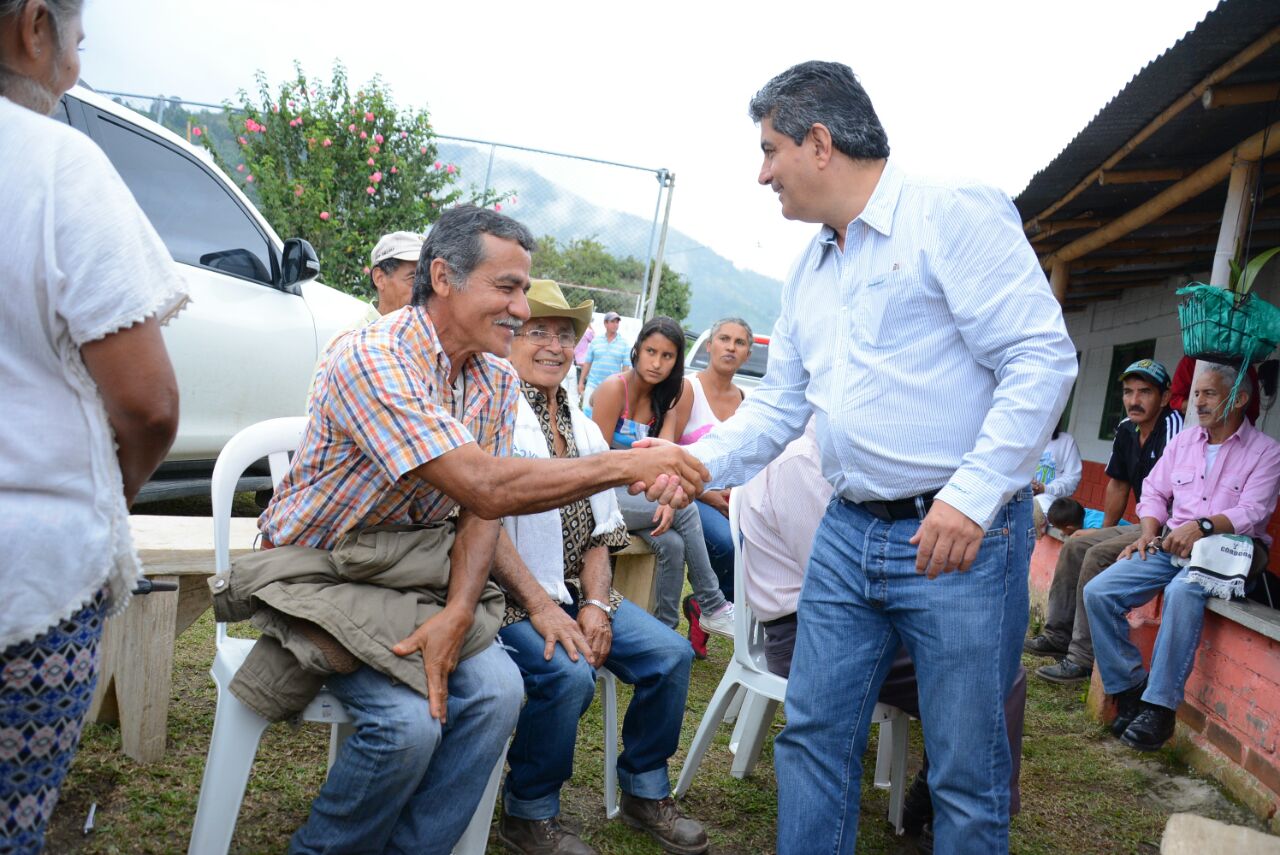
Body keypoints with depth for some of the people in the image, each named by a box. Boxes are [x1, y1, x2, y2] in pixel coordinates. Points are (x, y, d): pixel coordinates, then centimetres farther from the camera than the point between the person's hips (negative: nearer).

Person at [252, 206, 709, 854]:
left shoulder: (498, 380, 1)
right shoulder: (373, 358, -25)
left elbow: (480, 515, -2)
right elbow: (484, 489, -33)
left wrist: (458, 613, -21)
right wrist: (628, 465, -30)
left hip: (417, 573, 6)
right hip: (324, 573, -6)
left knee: (497, 690, -19)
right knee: (409, 721, -26)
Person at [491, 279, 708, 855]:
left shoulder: (584, 430, 16)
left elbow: (599, 532, 15)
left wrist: (595, 603, -3)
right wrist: (539, 607, -21)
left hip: (574, 590, 7)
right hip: (506, 594, -7)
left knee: (669, 654, -7)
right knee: (566, 674, -30)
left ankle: (644, 793, 14)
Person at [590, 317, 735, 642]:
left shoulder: (664, 399, 8)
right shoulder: (614, 388, -12)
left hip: (633, 496, 6)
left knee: (672, 544, -21)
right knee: (686, 510, -22)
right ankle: (712, 608, -13)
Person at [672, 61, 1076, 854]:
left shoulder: (953, 214, -9)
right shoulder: (810, 268, 15)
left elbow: (1043, 358, -16)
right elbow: (779, 403, 18)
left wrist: (971, 496, -22)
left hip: (962, 535, -7)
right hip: (849, 534, 7)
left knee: (967, 771, 5)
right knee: (814, 736, 13)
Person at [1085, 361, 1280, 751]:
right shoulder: (1183, 441, 17)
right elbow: (1154, 491, 17)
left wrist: (1203, 526, -27)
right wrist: (1149, 531, -2)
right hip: (1170, 546, 5)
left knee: (1182, 592, -39)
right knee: (1098, 592, -17)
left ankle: (1160, 706, -31)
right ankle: (1130, 689, -8)